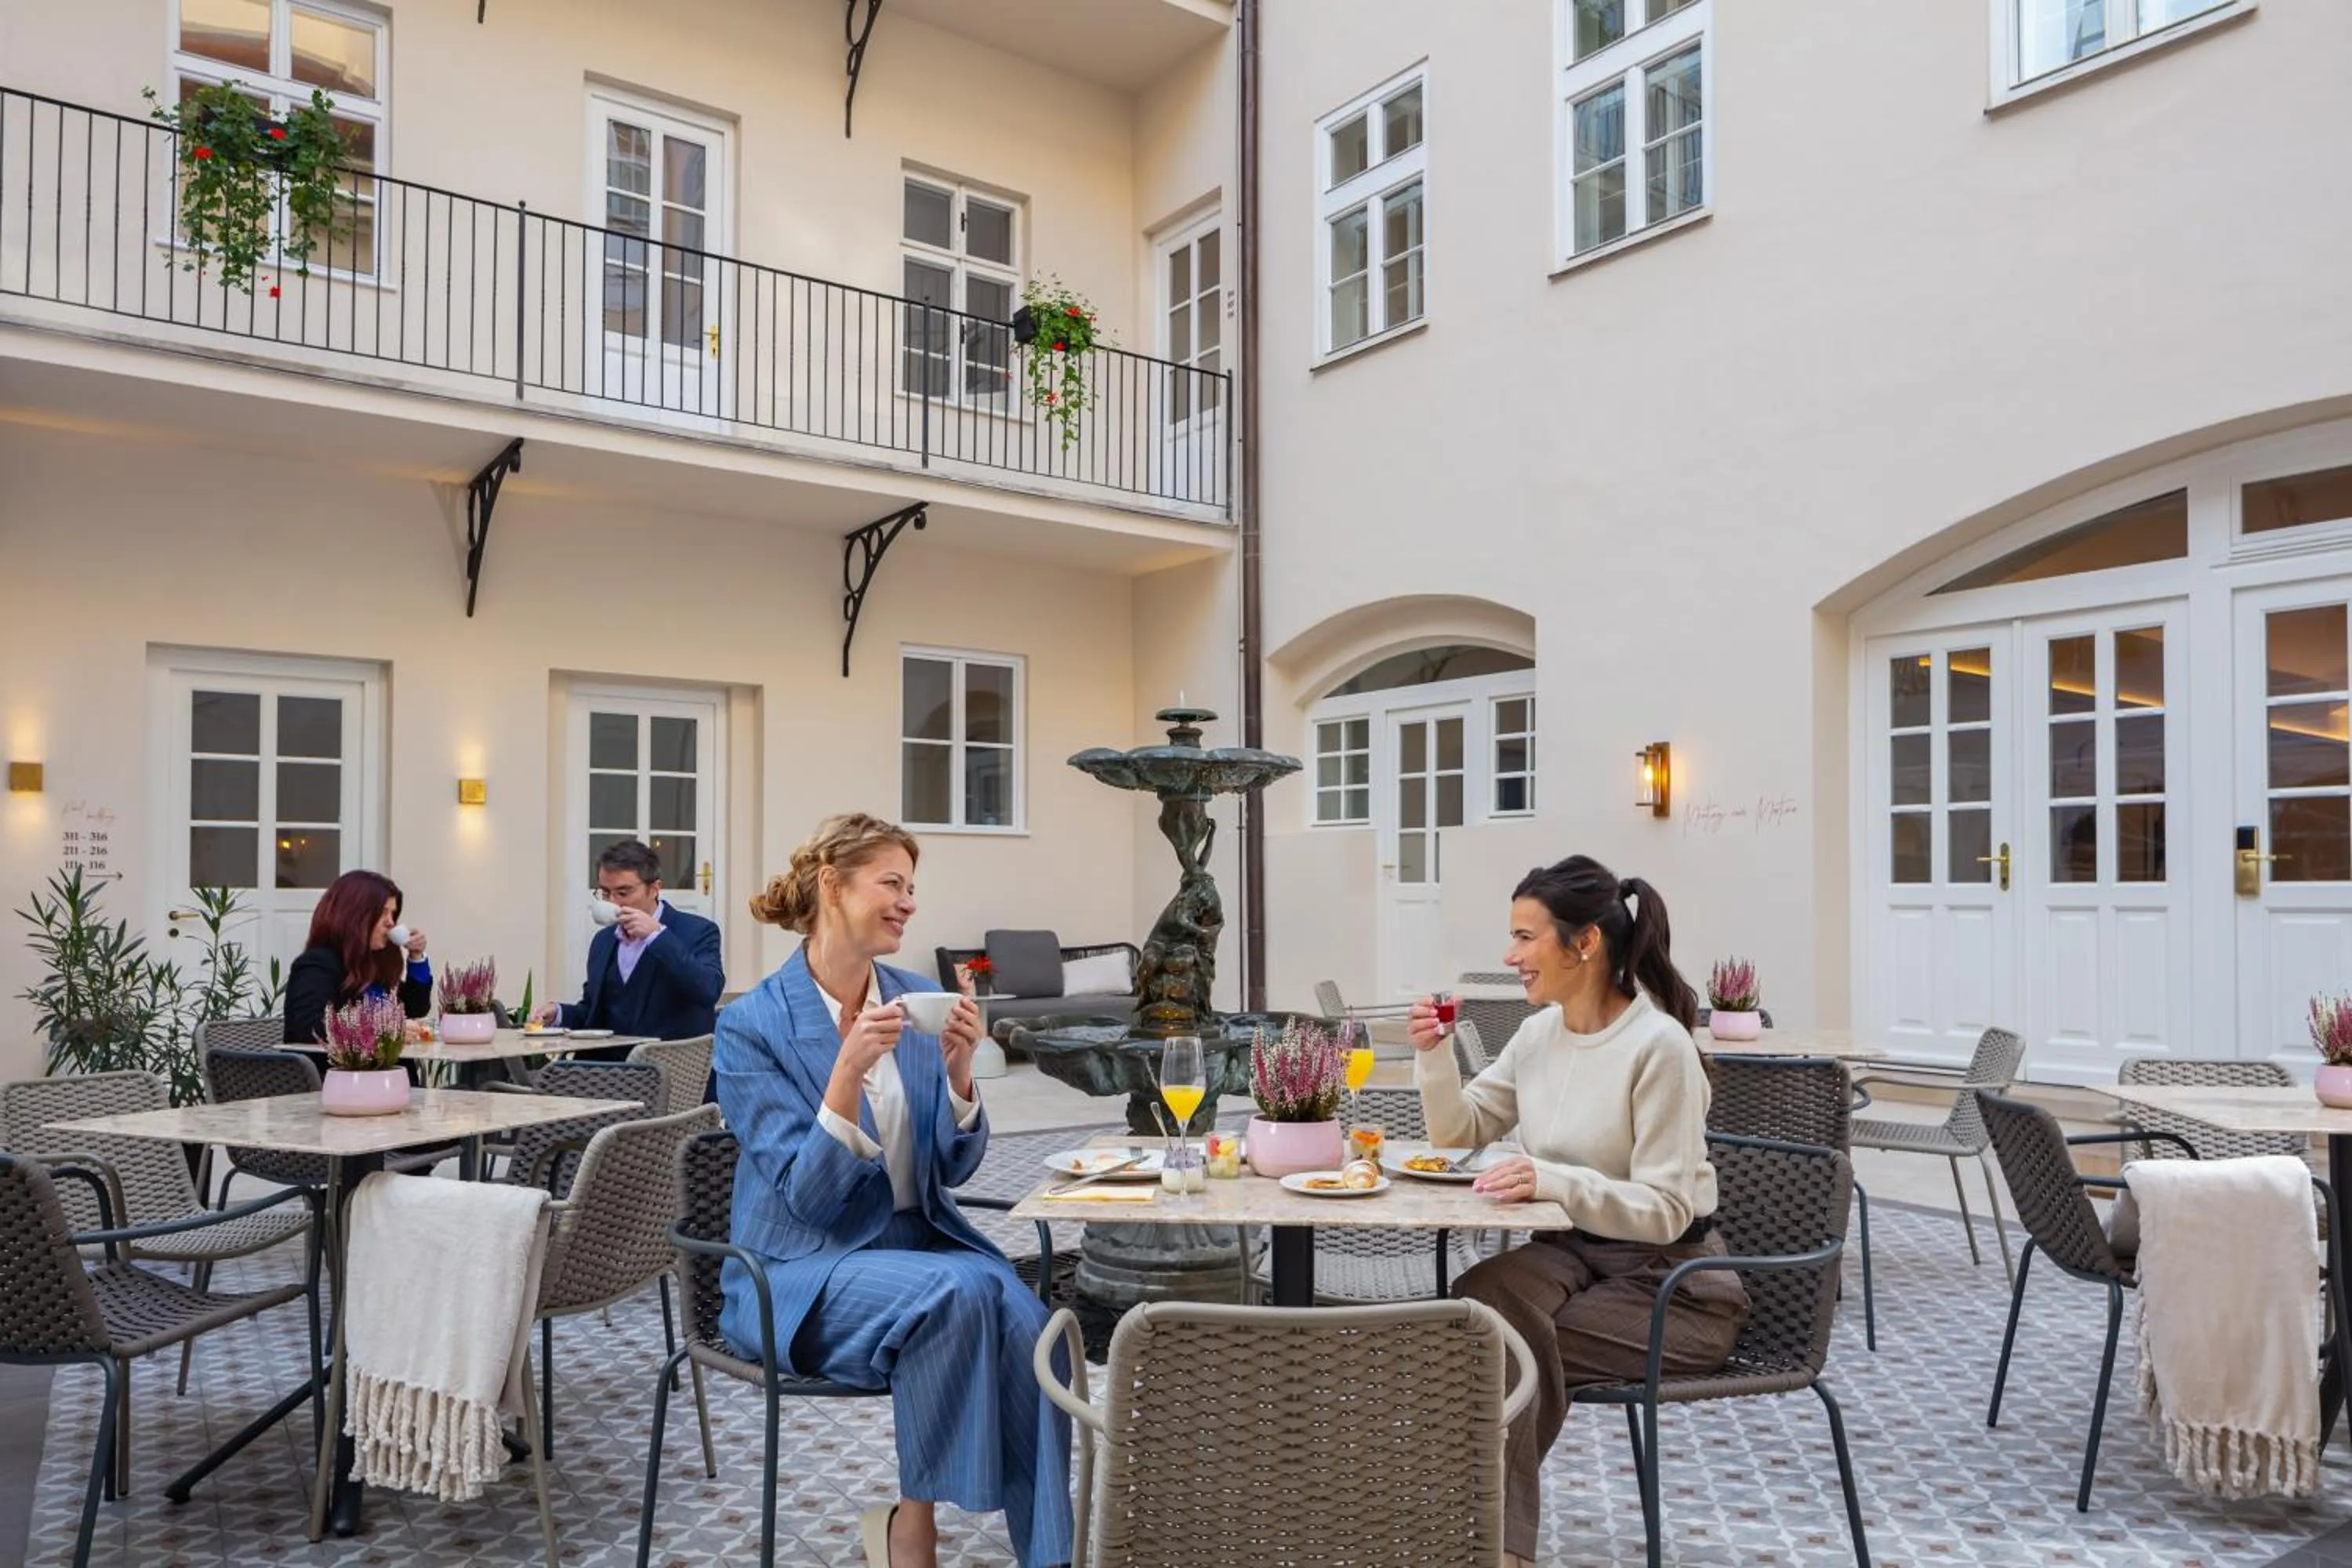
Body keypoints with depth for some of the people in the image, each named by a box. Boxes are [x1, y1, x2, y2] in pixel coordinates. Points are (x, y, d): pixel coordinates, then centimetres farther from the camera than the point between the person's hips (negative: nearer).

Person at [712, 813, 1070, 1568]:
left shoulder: (920, 1000, 4)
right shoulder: (752, 1023, -10)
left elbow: (953, 1167, 3)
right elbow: (809, 1197, -15)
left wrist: (958, 1070, -16)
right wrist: (849, 1070, -29)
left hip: (922, 1242, 4)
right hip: (805, 1268, -4)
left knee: (1025, 1322, -28)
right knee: (956, 1295, -33)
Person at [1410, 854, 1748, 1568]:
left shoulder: (1658, 1046, -22)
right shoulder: (1540, 1031, 1)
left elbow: (1664, 1212, -23)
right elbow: (1462, 1130, 10)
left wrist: (1552, 1179, -38)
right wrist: (1434, 1055, -9)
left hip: (1668, 1279, -6)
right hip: (1571, 1251, 6)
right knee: (1479, 1302, -25)